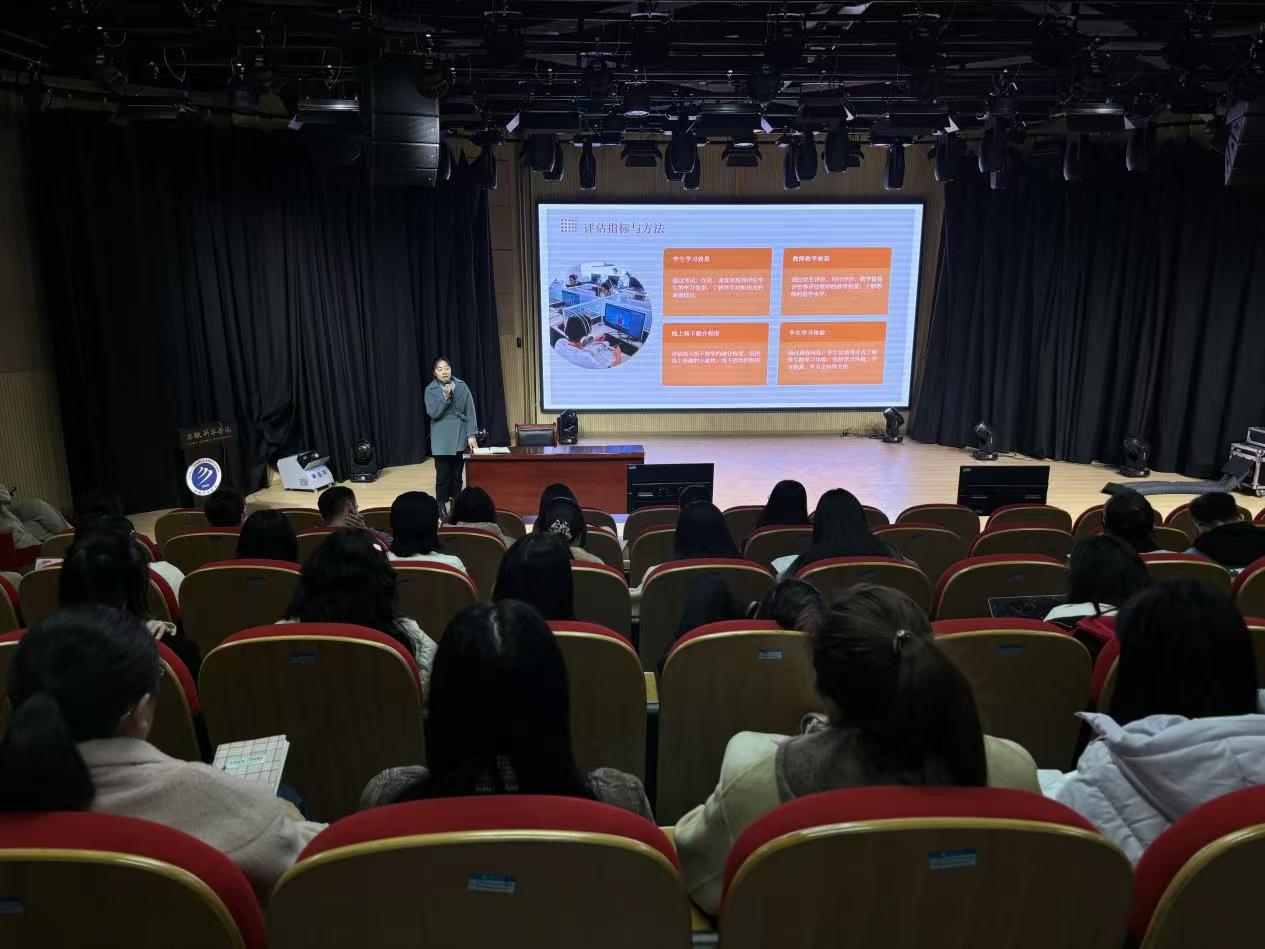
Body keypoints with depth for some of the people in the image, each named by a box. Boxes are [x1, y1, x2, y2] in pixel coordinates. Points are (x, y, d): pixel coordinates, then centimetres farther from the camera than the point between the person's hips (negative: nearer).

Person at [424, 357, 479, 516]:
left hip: (460, 437, 2)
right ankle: (442, 506, 11)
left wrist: (471, 435, -7)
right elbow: (433, 413, -13)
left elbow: (470, 411, 0)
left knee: (457, 473, 9)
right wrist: (445, 396, -22)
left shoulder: (462, 386, 1)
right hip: (442, 440, -2)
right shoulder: (430, 390, -2)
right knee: (443, 474, 0)